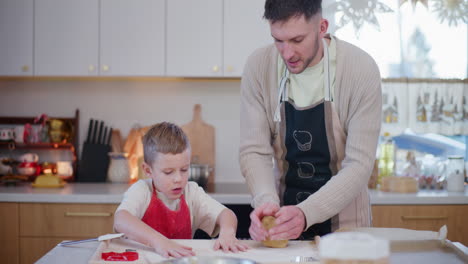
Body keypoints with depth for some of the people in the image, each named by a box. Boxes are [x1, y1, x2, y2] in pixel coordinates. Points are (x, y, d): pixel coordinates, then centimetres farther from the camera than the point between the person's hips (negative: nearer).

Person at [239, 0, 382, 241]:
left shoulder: (361, 69, -15)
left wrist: (305, 213, -30)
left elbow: (359, 164, -17)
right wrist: (267, 200, -27)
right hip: (283, 215, 2)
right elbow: (254, 151, -8)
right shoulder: (258, 67, -9)